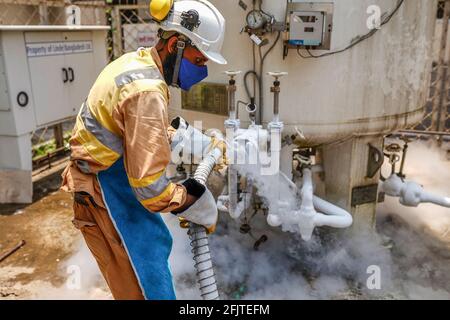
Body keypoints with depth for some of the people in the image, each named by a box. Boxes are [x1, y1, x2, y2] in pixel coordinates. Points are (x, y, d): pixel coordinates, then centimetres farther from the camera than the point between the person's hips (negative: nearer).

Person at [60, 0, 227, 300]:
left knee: (158, 242, 24)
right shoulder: (147, 92, -29)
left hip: (110, 176, 9)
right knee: (149, 281, 4)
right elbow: (150, 185, -29)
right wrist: (201, 210, -16)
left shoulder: (138, 61, 1)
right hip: (108, 190, -9)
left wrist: (206, 145, 10)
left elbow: (156, 130, 14)